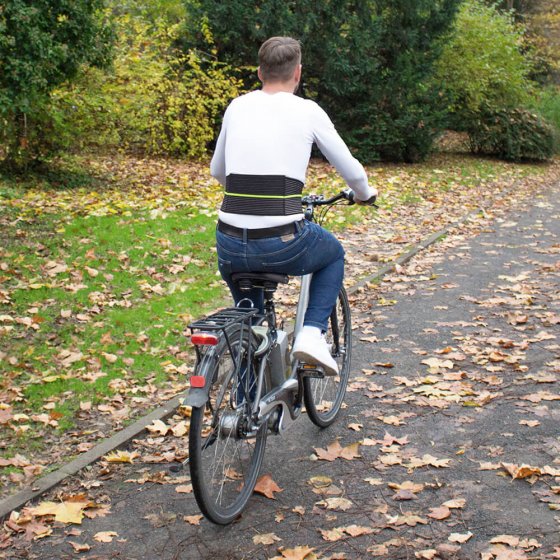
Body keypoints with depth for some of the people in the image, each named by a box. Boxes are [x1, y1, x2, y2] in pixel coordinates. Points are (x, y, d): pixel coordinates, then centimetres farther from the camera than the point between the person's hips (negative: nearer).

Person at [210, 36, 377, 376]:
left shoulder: (237, 107, 13)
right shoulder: (308, 111, 4)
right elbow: (352, 171, 14)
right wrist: (365, 194, 37)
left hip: (230, 247, 3)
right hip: (283, 246, -3)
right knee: (334, 253, 31)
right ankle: (313, 334, 12)